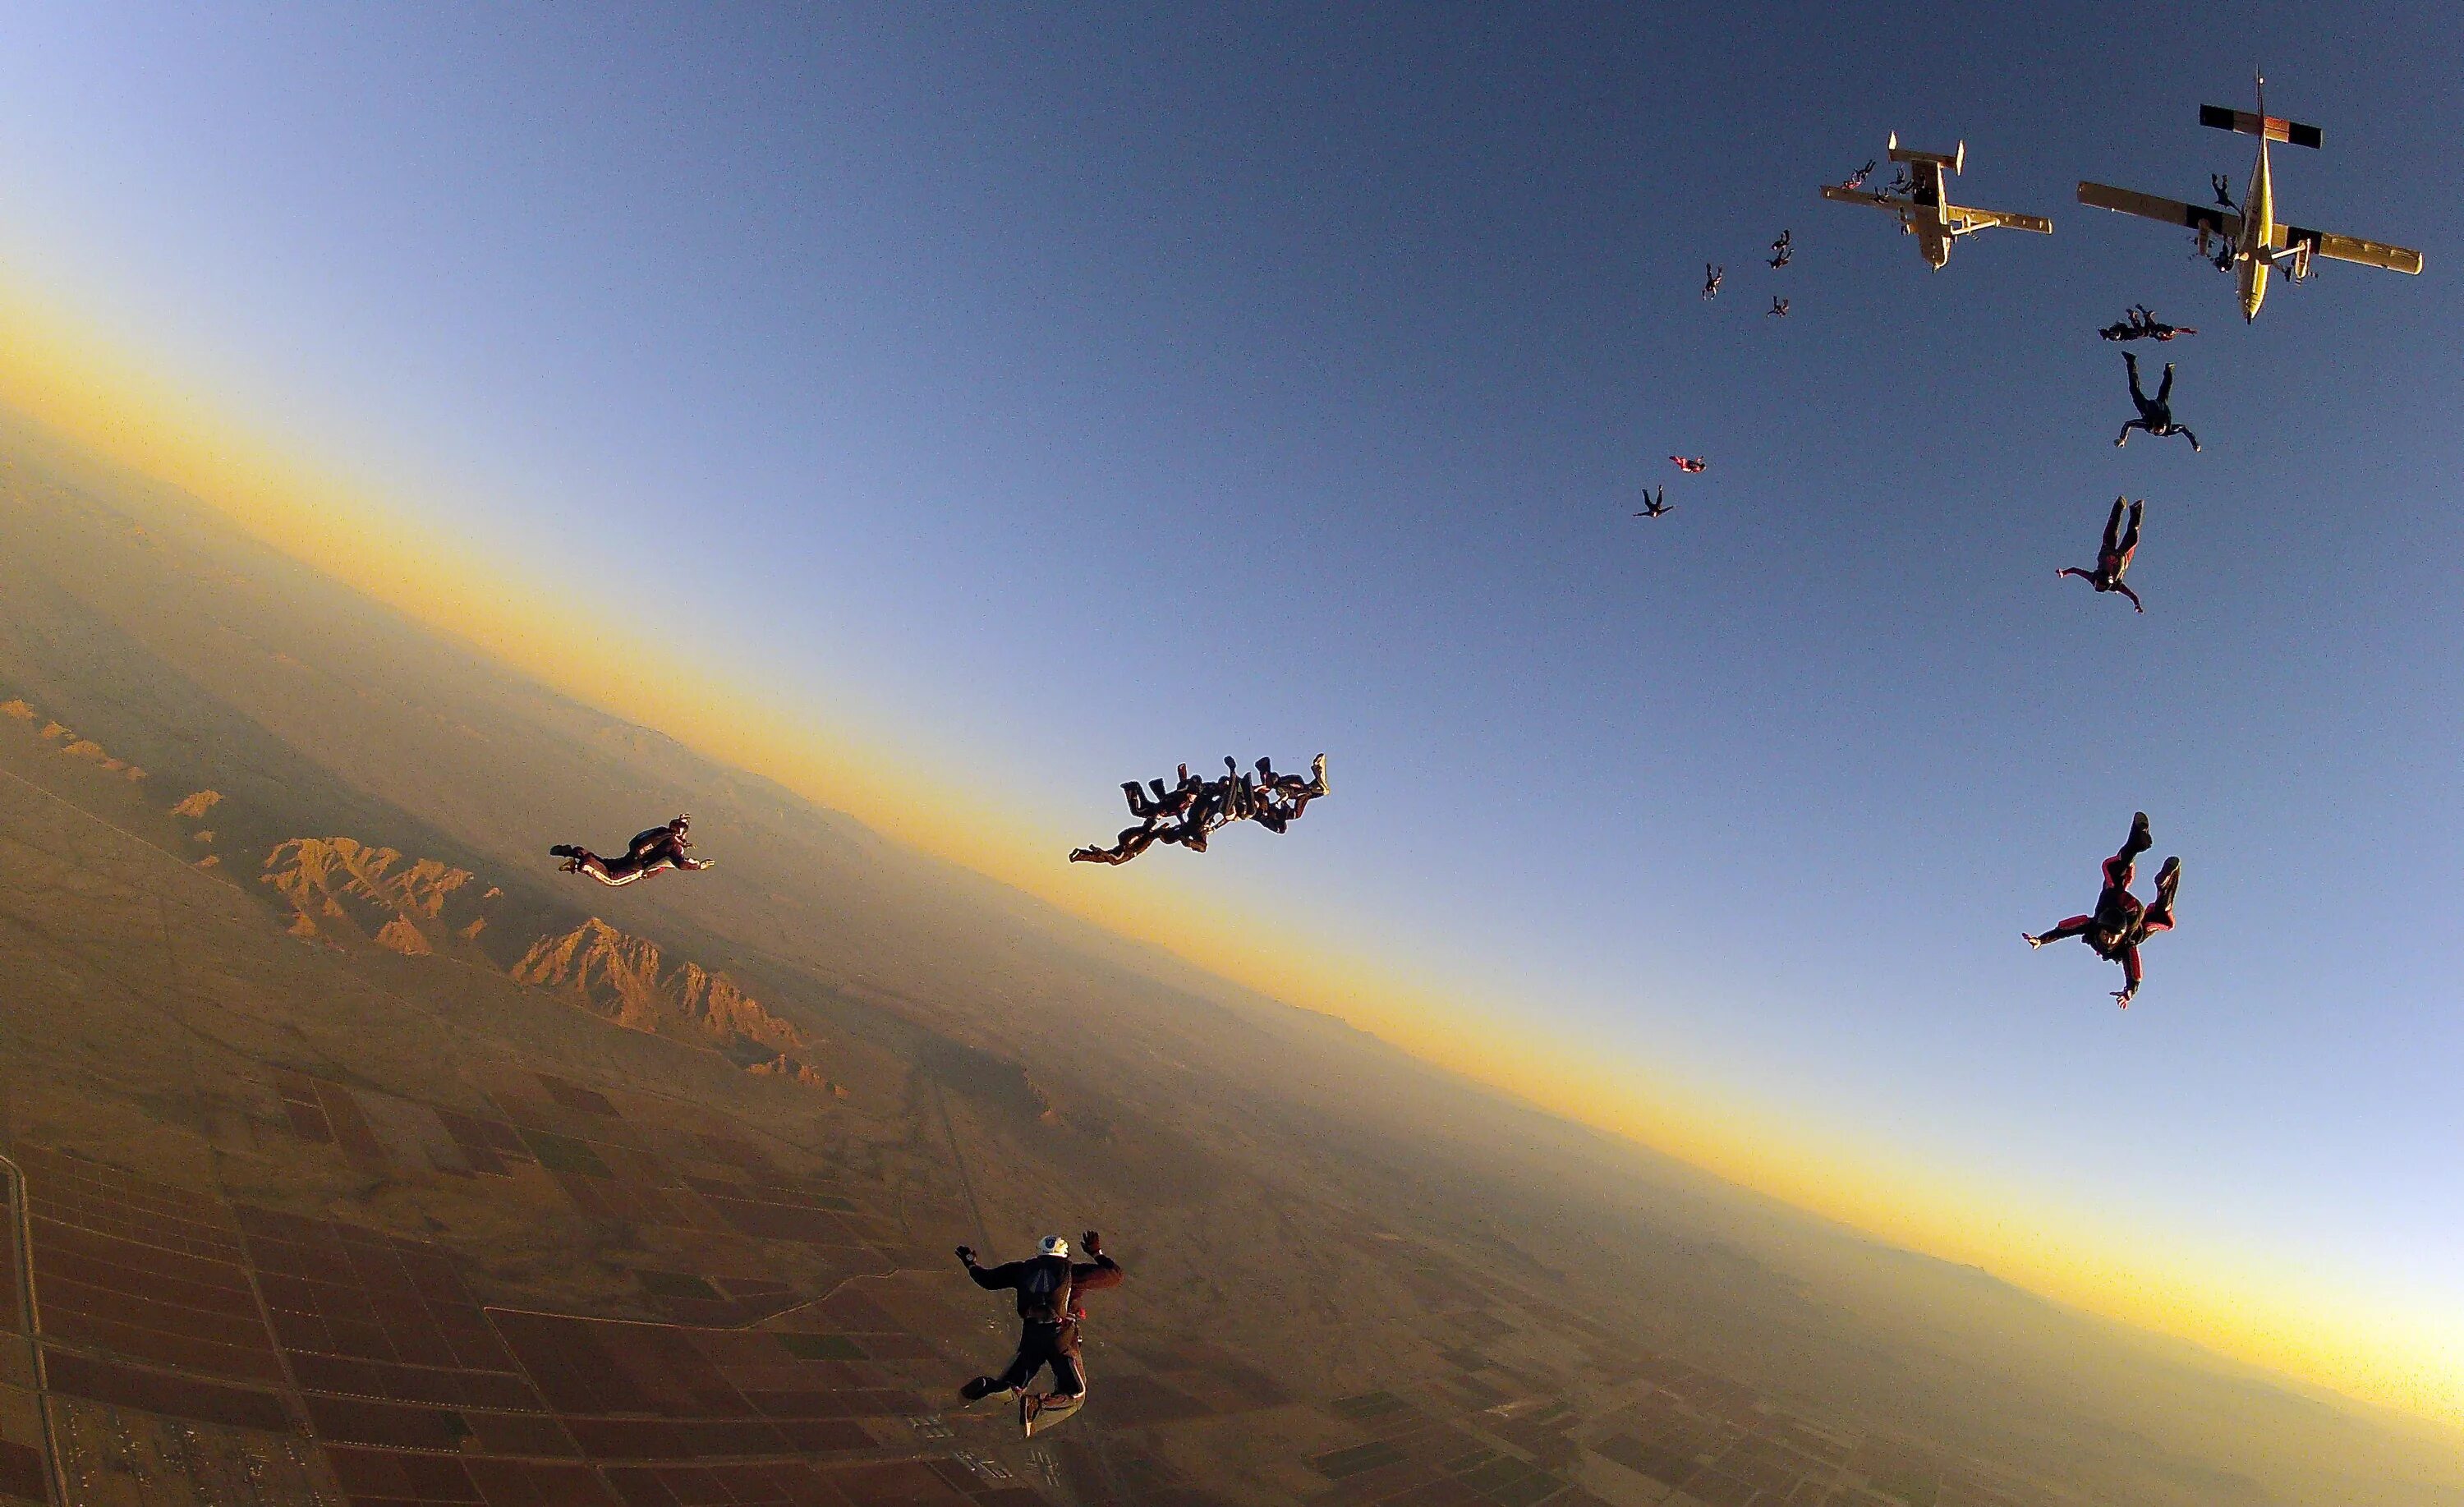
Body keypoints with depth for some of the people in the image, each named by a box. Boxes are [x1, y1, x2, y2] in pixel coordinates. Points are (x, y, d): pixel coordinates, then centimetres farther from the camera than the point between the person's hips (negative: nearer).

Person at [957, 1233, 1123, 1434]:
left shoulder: (1022, 1269, 15)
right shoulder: (1074, 1271, 10)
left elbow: (988, 1280, 20)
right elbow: (1115, 1276, 14)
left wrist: (971, 1264, 39)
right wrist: (1098, 1253, 29)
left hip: (1030, 1337, 3)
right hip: (1062, 1338, -3)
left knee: (1012, 1384, 21)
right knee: (1075, 1395, 7)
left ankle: (986, 1387, -14)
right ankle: (1036, 1405, -24)